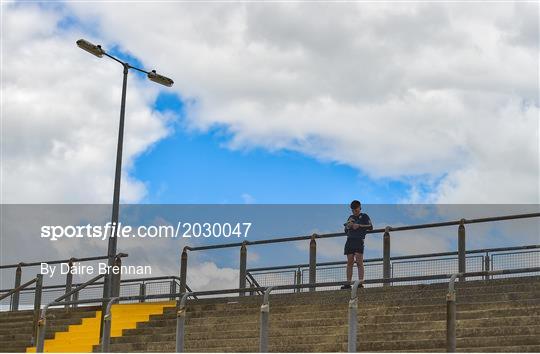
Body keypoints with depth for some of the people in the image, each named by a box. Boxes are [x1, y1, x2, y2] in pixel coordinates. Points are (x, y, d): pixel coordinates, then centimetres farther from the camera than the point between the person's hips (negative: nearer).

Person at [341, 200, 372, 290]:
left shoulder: (364, 216, 10)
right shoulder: (351, 217, 24)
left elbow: (370, 227, -3)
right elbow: (346, 231, 26)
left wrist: (359, 226, -10)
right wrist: (348, 226, 4)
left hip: (359, 241, -5)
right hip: (350, 241, 5)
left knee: (359, 262, -13)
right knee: (349, 263, 0)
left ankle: (360, 283, -18)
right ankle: (348, 283, -2)